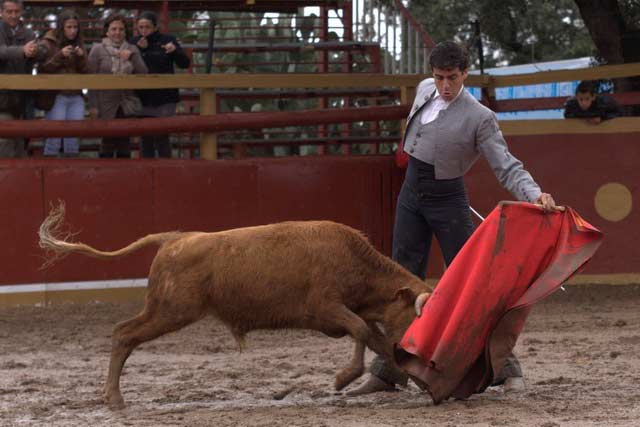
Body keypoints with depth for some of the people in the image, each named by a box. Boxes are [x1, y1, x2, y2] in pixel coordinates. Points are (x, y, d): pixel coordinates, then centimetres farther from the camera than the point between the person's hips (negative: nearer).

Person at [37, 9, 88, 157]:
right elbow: (42, 69, -6)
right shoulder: (48, 43, -1)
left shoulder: (78, 44, 13)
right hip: (55, 97, -5)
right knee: (54, 139, -7)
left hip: (76, 97, 5)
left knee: (73, 141, 5)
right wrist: (60, 55, -17)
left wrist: (81, 57, -8)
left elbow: (85, 72, 11)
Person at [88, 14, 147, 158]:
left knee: (124, 142, 5)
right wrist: (93, 105, -9)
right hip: (106, 104, -3)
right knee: (108, 142, -1)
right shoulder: (98, 49, -1)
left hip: (127, 104, 3)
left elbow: (143, 74, 2)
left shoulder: (132, 50, 8)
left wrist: (132, 57, -12)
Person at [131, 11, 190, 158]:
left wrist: (175, 50, -24)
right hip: (143, 98, 3)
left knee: (162, 138, -6)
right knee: (146, 139, 5)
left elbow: (185, 63, -5)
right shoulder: (134, 42, 5)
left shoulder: (167, 40, -2)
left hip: (164, 98, -3)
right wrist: (139, 50, -13)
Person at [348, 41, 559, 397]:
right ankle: (387, 372, 9)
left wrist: (536, 194, -39)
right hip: (411, 196, 6)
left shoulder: (479, 118, -19)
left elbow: (507, 167, -23)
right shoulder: (425, 90, -1)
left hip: (446, 201, -6)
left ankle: (506, 368, 3)